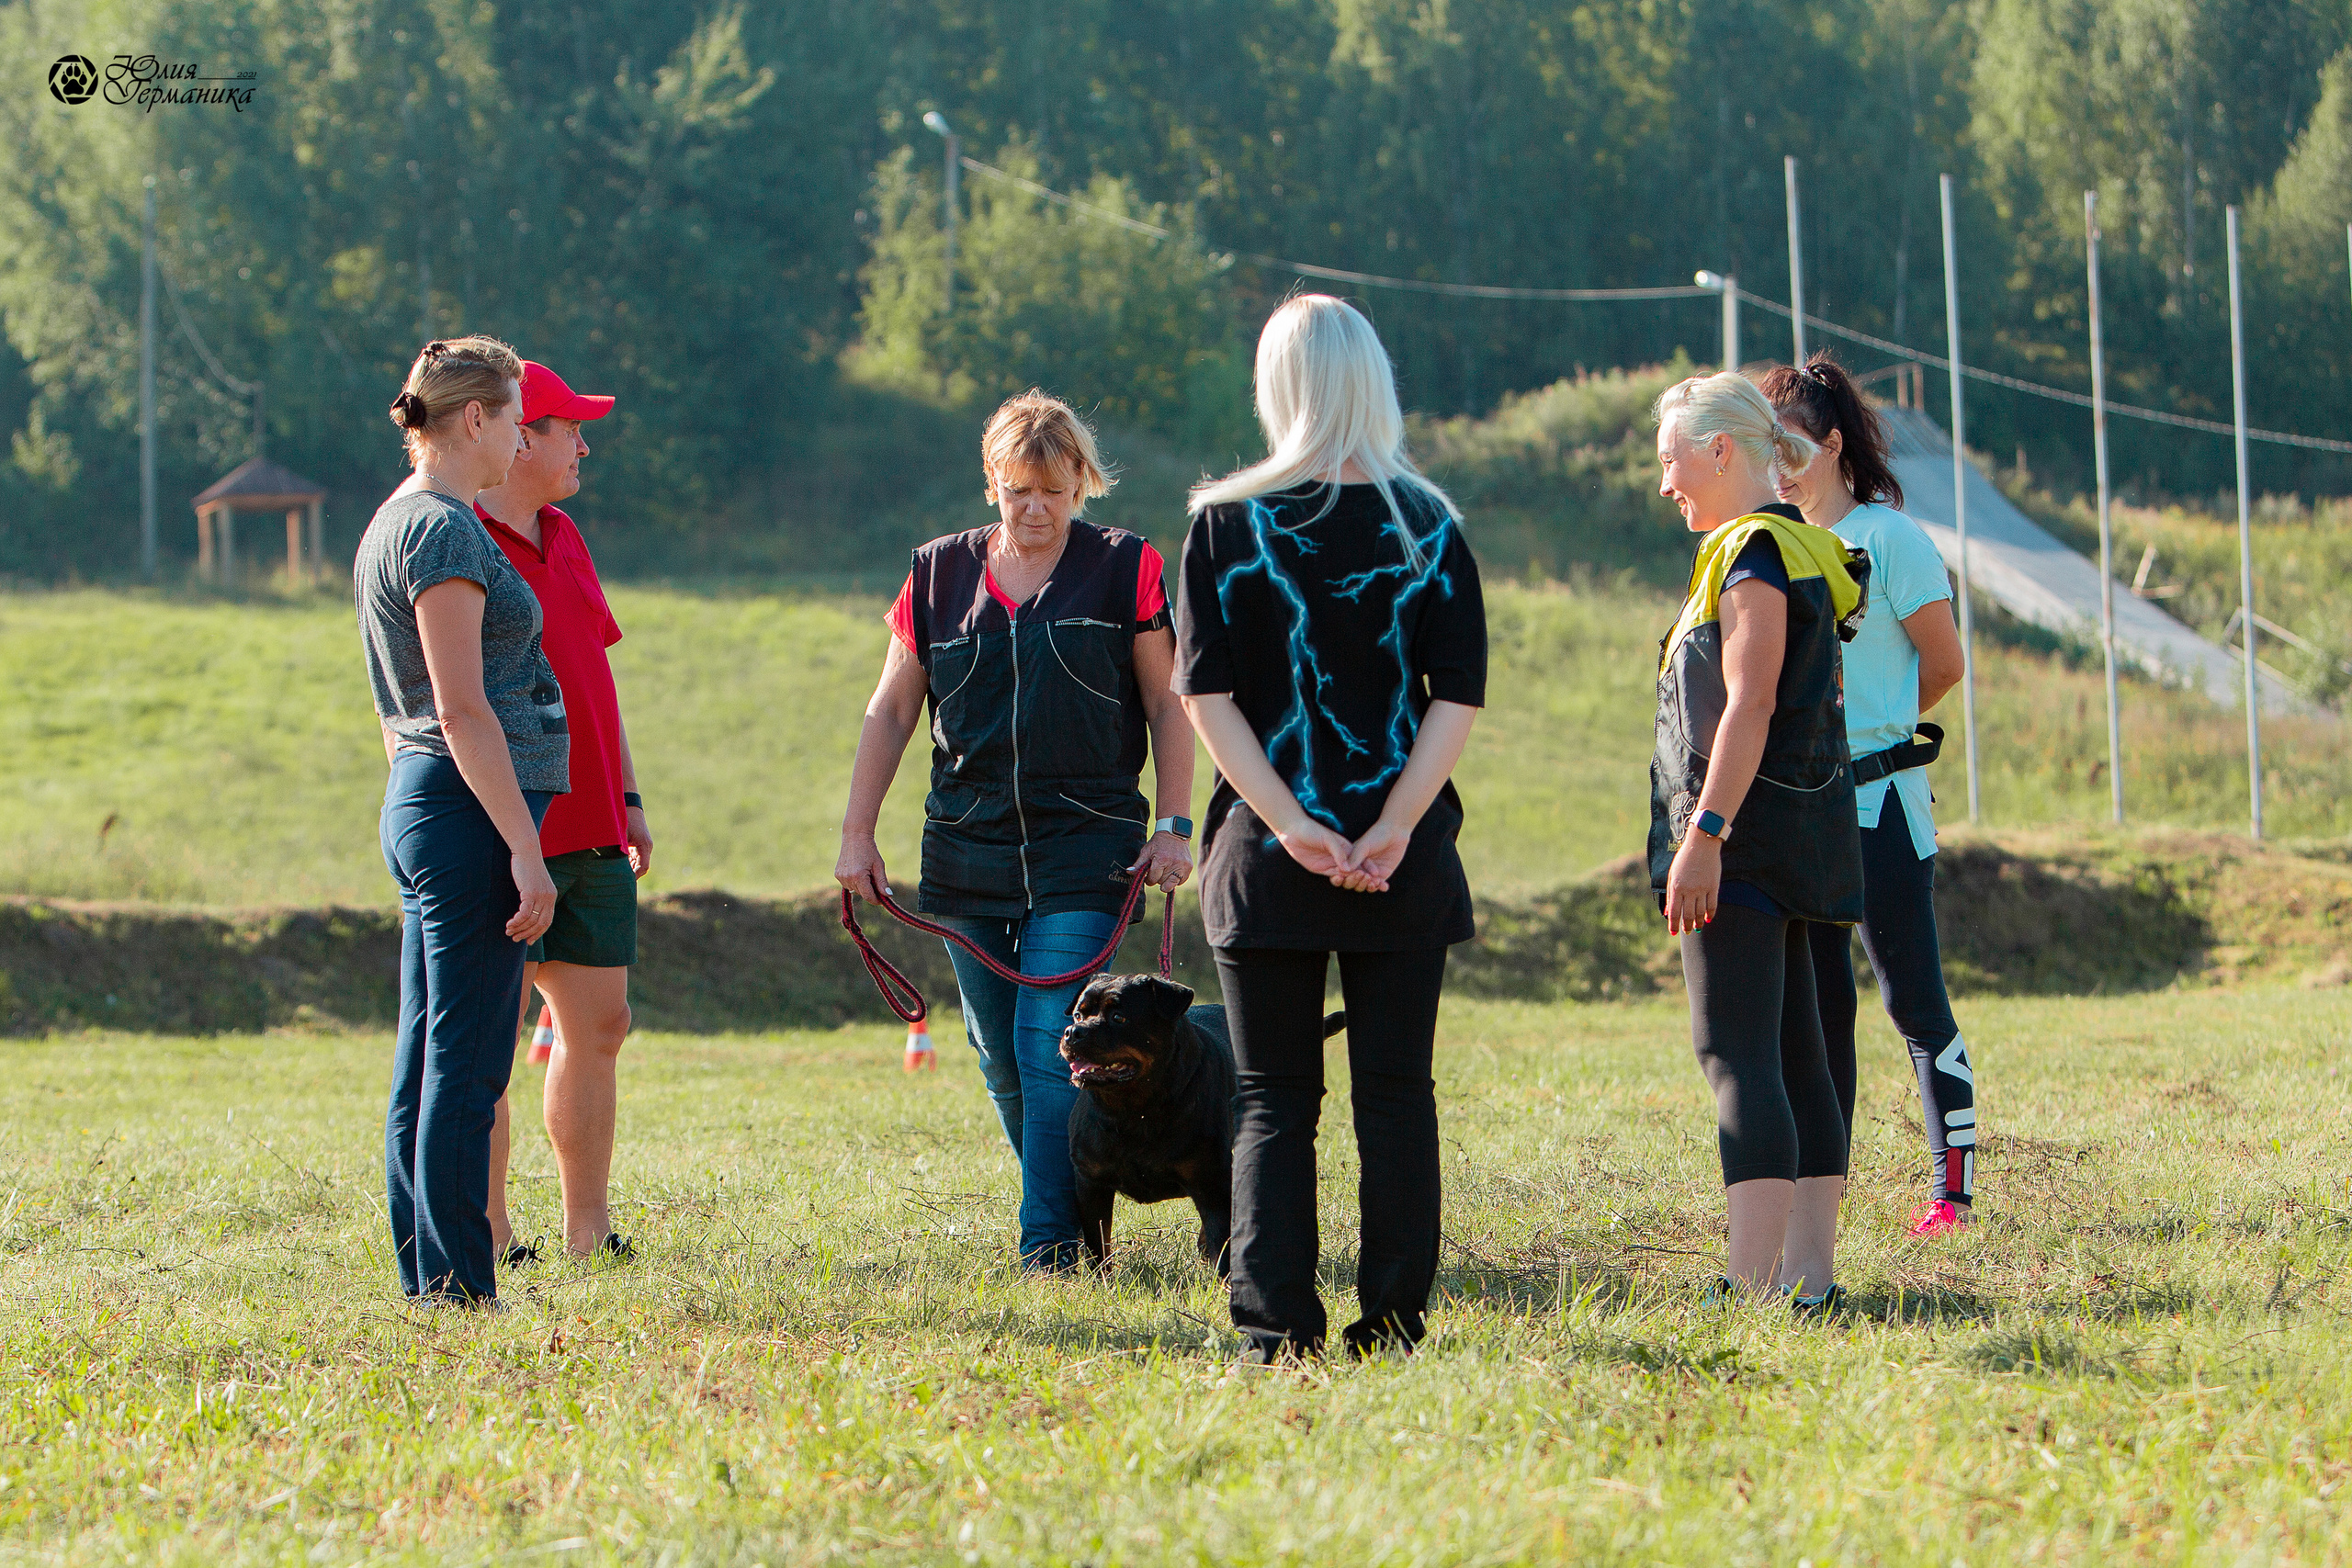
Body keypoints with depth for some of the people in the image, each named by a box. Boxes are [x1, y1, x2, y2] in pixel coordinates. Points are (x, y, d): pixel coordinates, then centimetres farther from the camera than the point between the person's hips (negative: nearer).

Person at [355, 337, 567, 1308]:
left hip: (417, 801, 10)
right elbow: (464, 709, -19)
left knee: (425, 1063, 11)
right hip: (472, 807, -10)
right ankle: (458, 1288, -6)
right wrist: (525, 848, -19)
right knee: (465, 1064, -8)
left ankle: (425, 1281, 15)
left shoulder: (392, 525, 17)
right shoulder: (444, 530, -13)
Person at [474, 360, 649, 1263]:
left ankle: (589, 1236, 16)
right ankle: (491, 1244, 1)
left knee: (598, 1026, 9)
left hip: (590, 836, 9)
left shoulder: (563, 538, 16)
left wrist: (627, 799, 19)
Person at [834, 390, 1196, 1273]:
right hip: (968, 851, 4)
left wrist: (1173, 825, -5)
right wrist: (856, 834, 7)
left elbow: (1167, 706, 3)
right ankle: (1066, 1198, 23)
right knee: (1000, 1055, 7)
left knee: (1051, 1046, -12)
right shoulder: (940, 574, 7)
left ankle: (1051, 1242, -9)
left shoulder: (1125, 570, 0)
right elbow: (891, 712, 12)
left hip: (1086, 851, -4)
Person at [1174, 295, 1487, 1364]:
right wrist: (1393, 828, -9)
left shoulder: (1226, 523, -2)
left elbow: (1205, 694, -7)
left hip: (1266, 861, -1)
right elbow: (1459, 696, -4)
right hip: (1407, 864, 1)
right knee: (1395, 1094, 8)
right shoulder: (1427, 524, 2)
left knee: (1273, 1102, 5)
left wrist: (1290, 826, -10)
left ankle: (1276, 1326, -1)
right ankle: (1392, 1320, 6)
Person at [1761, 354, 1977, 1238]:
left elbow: (1945, 664, -4)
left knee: (1913, 999, -4)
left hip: (1879, 797, -6)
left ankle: (1953, 1187, 1)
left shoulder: (1886, 536, -7)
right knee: (1815, 1003, 8)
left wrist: (1872, 727, 6)